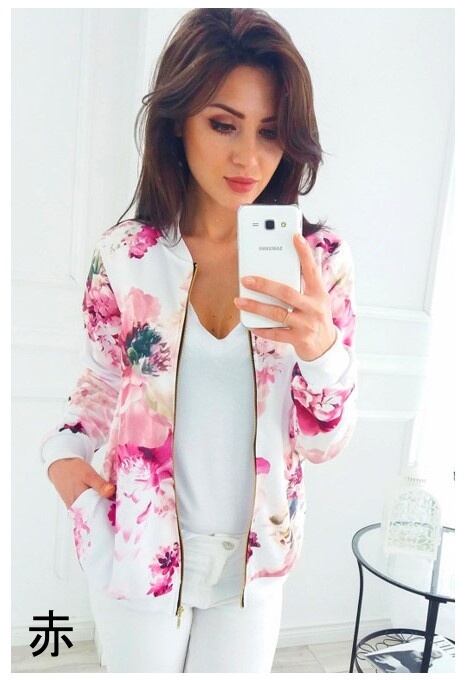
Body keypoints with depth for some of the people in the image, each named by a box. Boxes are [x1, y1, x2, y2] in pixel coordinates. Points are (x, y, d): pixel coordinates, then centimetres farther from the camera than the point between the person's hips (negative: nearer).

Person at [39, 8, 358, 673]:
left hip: (256, 556, 1)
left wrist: (319, 345, -29)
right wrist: (64, 449, -13)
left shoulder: (320, 260, -12)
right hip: (140, 550, 0)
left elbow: (325, 441, -11)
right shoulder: (123, 256, -12)